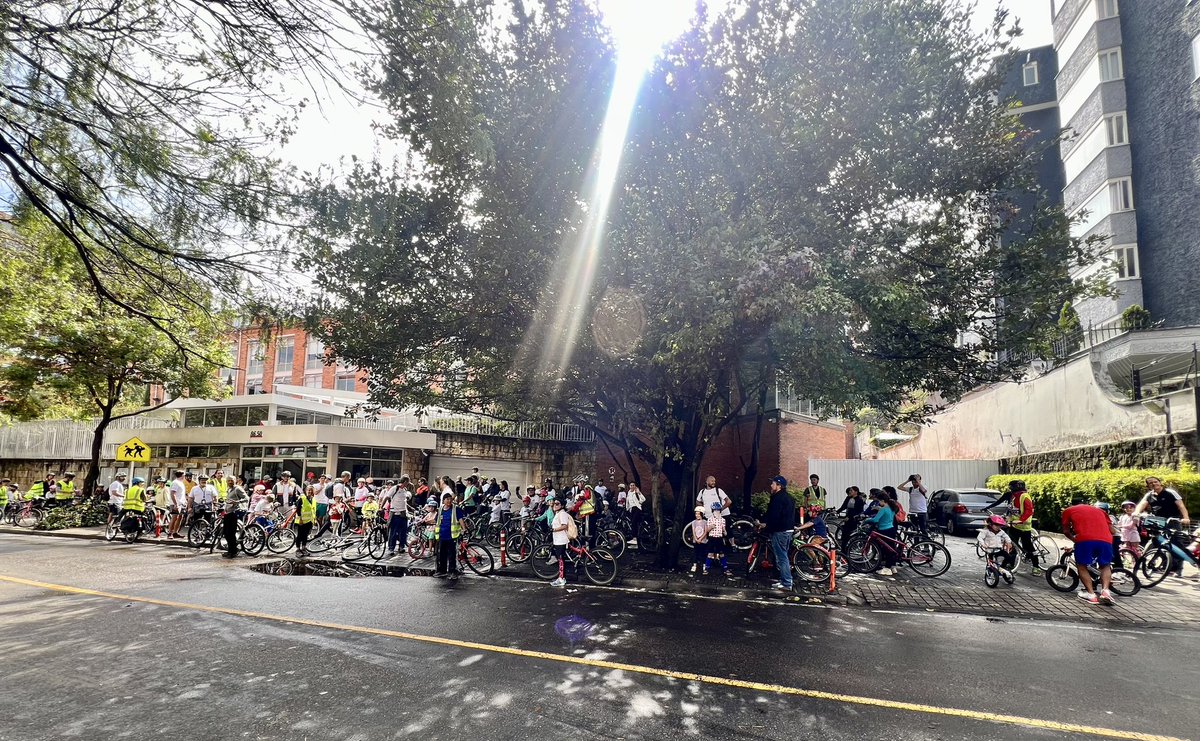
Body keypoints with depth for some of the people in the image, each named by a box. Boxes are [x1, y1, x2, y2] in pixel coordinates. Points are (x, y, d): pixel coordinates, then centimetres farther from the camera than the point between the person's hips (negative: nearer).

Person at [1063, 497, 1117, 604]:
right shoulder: (1099, 510, 32)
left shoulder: (1068, 510, 24)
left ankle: (1091, 594, 3)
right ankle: (1105, 590, 4)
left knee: (1081, 566, 16)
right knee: (1106, 566, 25)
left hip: (1085, 540, -3)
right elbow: (1112, 530, 29)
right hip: (1106, 540, 3)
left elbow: (1066, 531, 22)